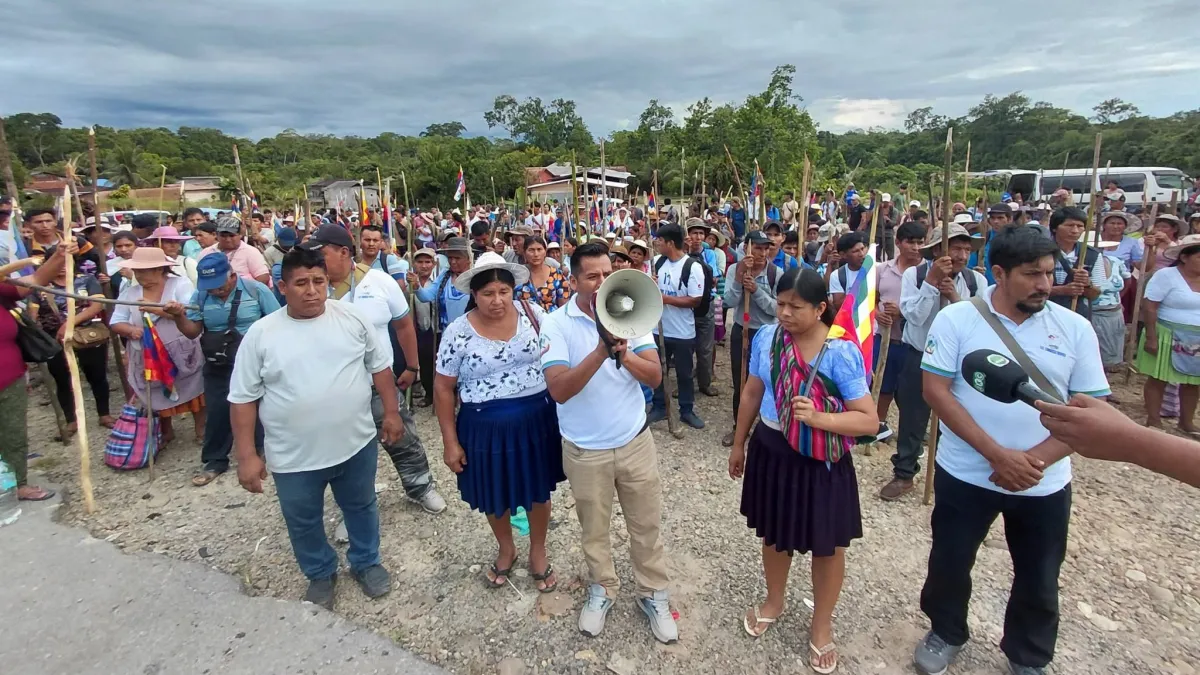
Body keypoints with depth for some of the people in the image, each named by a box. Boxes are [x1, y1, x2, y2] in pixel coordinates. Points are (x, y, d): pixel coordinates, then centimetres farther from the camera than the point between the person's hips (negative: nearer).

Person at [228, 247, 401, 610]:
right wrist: (247, 456, -6)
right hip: (293, 456, 0)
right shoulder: (261, 334, -10)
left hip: (356, 444, 1)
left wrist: (391, 412, 1)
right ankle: (321, 574, 46)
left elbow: (380, 366, 3)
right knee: (303, 523, 20)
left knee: (361, 508, 21)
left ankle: (366, 562, 46)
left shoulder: (353, 318, -7)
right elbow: (243, 399, -5)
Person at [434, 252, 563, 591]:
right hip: (486, 427, -1)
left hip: (537, 419, 1)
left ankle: (538, 552, 41)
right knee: (495, 494, 17)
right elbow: (444, 388, -5)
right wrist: (450, 442, -5)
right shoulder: (458, 333, -11)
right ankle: (506, 550, 46)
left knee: (539, 489, 16)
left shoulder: (533, 313, -7)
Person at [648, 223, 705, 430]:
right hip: (659, 329, 5)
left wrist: (665, 298, -22)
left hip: (683, 333, -5)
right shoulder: (659, 262, 3)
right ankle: (659, 407, 31)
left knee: (685, 373, 11)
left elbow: (695, 301, -19)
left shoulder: (692, 267, -16)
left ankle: (687, 410, 27)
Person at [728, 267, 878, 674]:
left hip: (822, 461, -3)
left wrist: (818, 418, -34)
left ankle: (822, 626, 41)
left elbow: (869, 420, -18)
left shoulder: (842, 354, -19)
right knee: (773, 533, 22)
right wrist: (738, 444, 11)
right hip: (772, 452, 3)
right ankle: (774, 601, 50)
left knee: (828, 545, 14)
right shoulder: (766, 338, -9)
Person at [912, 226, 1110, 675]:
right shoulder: (956, 319, -10)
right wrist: (998, 454, -20)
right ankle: (946, 634, 41)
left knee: (1039, 580, 17)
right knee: (950, 562, 13)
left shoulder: (1075, 328, -3)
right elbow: (935, 389, -14)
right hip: (965, 475, -2)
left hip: (1045, 484, 2)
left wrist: (1035, 460, -17)